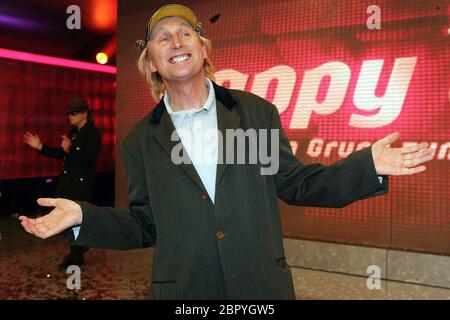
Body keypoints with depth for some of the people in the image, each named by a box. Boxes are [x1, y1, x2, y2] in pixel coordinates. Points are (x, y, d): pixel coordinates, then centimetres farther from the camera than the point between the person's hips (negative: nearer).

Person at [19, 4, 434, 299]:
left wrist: (367, 165, -8)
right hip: (183, 291, 0)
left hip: (264, 286, 0)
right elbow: (146, 226, 5)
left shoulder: (257, 111, 0)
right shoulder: (140, 141, 2)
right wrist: (84, 217, -10)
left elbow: (292, 183, 3)